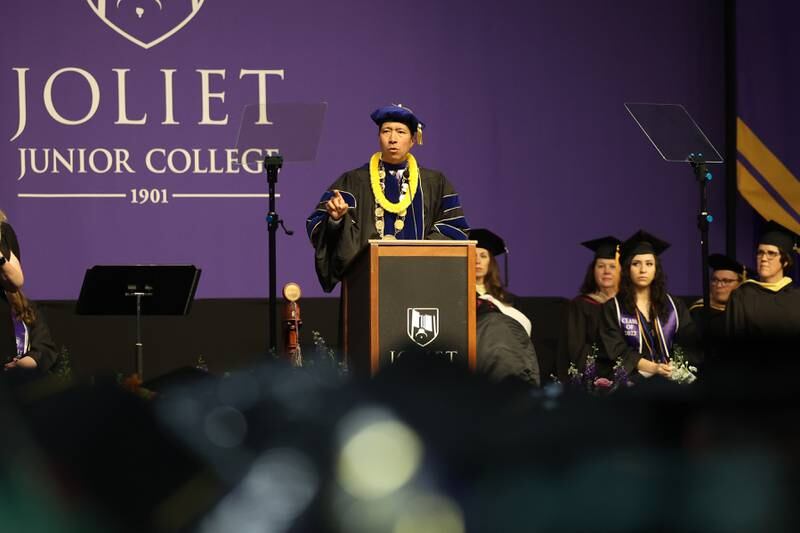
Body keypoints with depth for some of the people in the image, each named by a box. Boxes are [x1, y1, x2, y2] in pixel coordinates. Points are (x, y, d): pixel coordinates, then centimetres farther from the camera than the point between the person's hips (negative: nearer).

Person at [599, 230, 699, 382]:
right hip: (635, 375, -3)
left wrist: (675, 366, -16)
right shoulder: (613, 308, 7)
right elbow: (617, 350, -3)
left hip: (673, 375, 3)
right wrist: (654, 368, -17)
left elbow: (689, 344, 6)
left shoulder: (674, 306, 16)